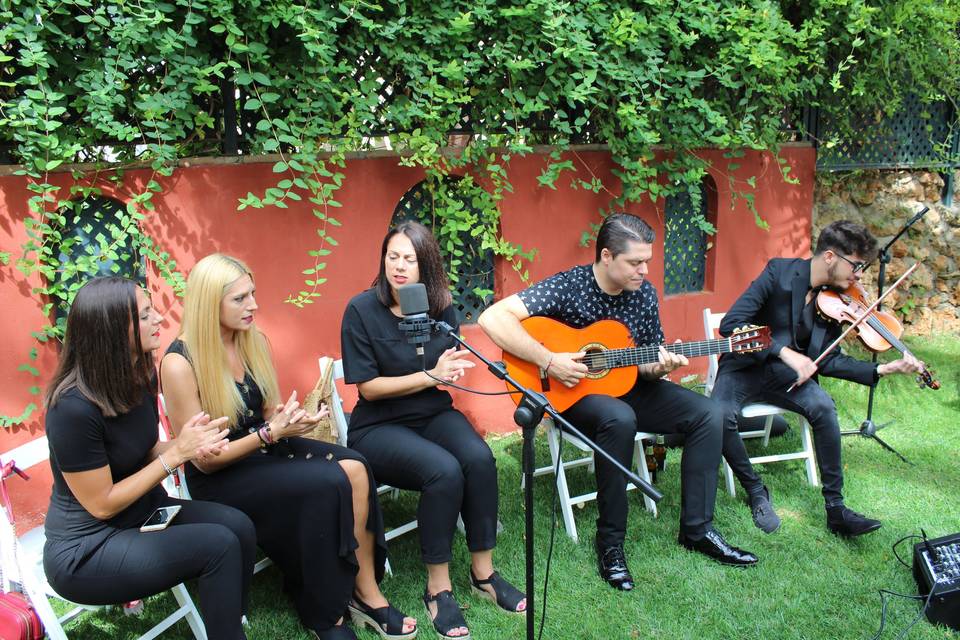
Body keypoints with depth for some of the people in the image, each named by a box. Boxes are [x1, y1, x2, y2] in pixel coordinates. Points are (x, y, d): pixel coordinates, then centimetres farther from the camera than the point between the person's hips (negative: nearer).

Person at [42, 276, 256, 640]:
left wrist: (192, 444, -13)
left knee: (238, 527, -16)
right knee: (219, 545, -24)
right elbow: (102, 505, -19)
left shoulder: (142, 375, -3)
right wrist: (177, 453, -20)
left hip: (144, 512, 7)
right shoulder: (75, 407, -26)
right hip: (86, 548, -7)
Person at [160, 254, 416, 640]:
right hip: (219, 478, -6)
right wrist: (270, 433, -24)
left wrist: (287, 419, -12)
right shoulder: (180, 364, -19)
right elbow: (204, 459, -15)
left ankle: (366, 593, -12)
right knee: (329, 484, -27)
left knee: (354, 468, -21)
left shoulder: (253, 341, 2)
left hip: (265, 448, 6)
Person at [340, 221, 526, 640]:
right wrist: (430, 375, -18)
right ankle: (437, 588, -13)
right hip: (379, 427, -4)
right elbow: (368, 387, -13)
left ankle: (483, 572, -7)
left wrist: (450, 371, -14)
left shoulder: (440, 307, 1)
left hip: (434, 414, 4)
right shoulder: (362, 310, -12)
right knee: (444, 470, -32)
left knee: (479, 459, -27)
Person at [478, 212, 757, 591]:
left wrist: (660, 367, -17)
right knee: (620, 418, -38)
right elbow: (492, 318, -30)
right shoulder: (567, 287, -19)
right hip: (571, 393, -6)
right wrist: (549, 362, -31)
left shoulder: (644, 293, -2)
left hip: (627, 387, 6)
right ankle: (610, 542, -21)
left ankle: (697, 529, 2)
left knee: (708, 414, -8)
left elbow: (647, 363, 8)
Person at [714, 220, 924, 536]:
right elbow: (730, 324, -24)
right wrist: (785, 352, -32)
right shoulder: (779, 271, -15)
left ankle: (836, 508, -14)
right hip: (744, 366, -4)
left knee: (823, 406, -27)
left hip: (785, 372, 4)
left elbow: (826, 361, 4)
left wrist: (883, 369, -8)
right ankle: (756, 492, -8)